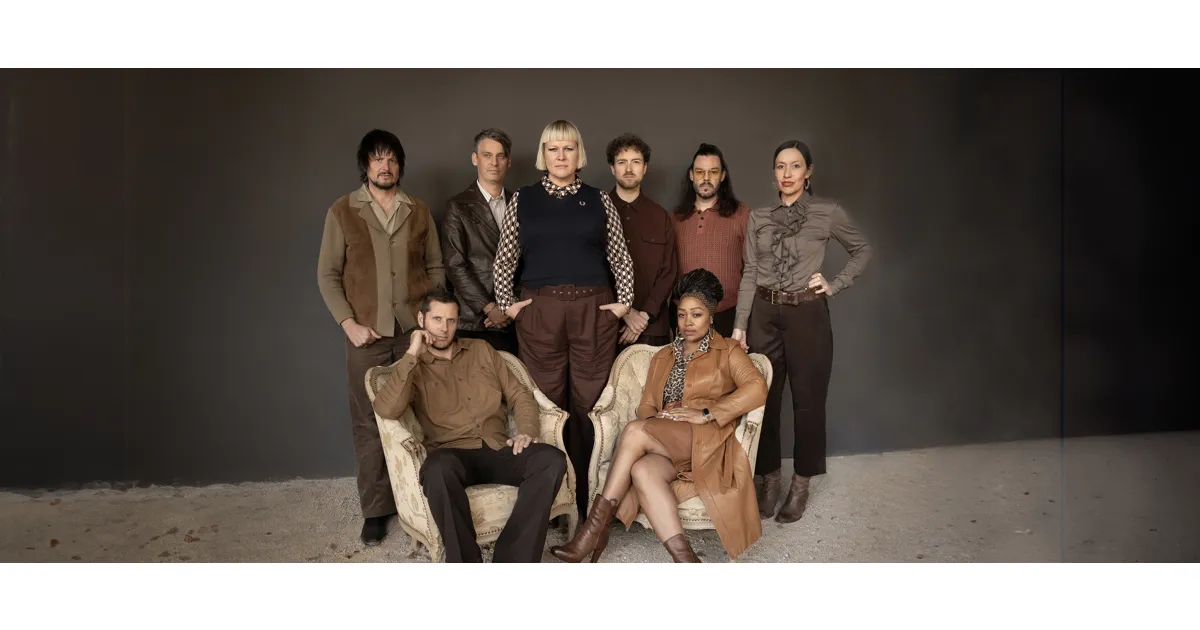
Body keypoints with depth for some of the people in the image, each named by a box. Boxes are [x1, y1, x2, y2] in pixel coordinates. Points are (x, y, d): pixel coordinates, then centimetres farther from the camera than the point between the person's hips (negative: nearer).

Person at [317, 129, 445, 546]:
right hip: (367, 334, -1)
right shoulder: (342, 211, 3)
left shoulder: (419, 211, 9)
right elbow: (327, 274, 3)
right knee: (369, 422, 2)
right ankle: (375, 510, 12)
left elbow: (435, 268, 13)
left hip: (415, 330, 2)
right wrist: (348, 323, -7)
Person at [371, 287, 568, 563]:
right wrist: (411, 355, -8)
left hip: (498, 449, 3)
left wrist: (527, 431, -2)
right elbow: (386, 409, -10)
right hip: (453, 453, -3)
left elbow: (519, 394, 18)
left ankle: (511, 563, -29)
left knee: (552, 459, -28)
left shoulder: (481, 349, 21)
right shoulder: (409, 367, 11)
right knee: (437, 469, -40)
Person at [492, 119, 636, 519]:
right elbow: (504, 259, 10)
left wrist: (624, 302, 3)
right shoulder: (522, 200, 8)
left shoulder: (599, 201, 9)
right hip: (539, 312, 0)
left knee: (589, 403, 2)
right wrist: (506, 304, 3)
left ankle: (588, 499, 13)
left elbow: (620, 257, 10)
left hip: (593, 310, 0)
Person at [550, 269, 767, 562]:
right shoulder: (662, 358, 26)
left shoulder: (727, 351, 11)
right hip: (667, 449, 4)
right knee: (643, 470, -34)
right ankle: (685, 561, -38)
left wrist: (706, 413, -15)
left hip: (709, 446, -4)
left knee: (635, 431, -29)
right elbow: (645, 408, 17)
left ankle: (595, 526, -25)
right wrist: (660, 418, -8)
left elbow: (757, 388, -8)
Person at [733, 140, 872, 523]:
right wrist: (740, 325, -1)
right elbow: (750, 274, 4)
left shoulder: (828, 212, -1)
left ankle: (801, 485, 19)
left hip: (807, 313, -3)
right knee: (763, 398, 6)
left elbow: (862, 250, 10)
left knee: (807, 399, 4)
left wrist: (835, 286, -2)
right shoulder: (758, 218, 6)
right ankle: (770, 480, 21)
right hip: (764, 314, 3)